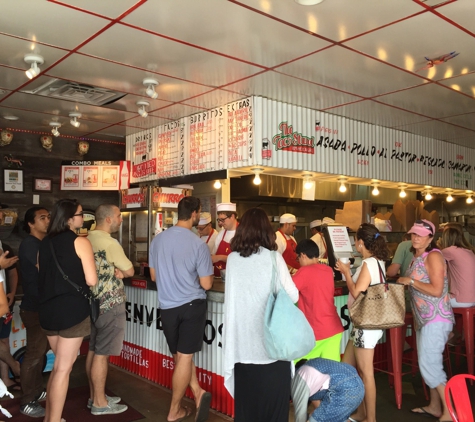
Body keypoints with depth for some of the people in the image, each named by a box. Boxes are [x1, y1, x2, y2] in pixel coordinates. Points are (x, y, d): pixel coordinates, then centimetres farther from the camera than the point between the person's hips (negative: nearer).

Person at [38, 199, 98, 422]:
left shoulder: (45, 242, 9)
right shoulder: (80, 242, -11)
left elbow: (43, 275, 17)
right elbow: (91, 280, -14)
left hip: (48, 309, 7)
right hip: (72, 310, -7)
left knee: (60, 364, 22)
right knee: (63, 368, 2)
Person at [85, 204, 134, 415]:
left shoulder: (88, 239, 8)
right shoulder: (109, 243, -19)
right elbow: (130, 271, -11)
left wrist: (115, 270, -1)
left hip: (94, 302, 9)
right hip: (110, 304, -9)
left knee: (93, 351, 15)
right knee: (102, 354, -1)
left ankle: (95, 396, 26)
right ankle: (100, 403, 9)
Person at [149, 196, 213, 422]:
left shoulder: (158, 239, -2)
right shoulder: (198, 244, -15)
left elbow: (153, 276, 9)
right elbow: (206, 284, -13)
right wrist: (209, 273, 8)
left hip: (167, 307, 4)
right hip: (192, 305, -3)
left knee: (180, 356, 20)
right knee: (185, 356, 7)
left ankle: (197, 392, 14)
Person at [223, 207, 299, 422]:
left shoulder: (232, 259, 0)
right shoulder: (273, 258, -9)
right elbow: (293, 296, -4)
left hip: (243, 339, 3)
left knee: (246, 396, 14)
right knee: (273, 398, 10)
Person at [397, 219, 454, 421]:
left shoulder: (433, 256, -15)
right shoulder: (417, 257, 12)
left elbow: (437, 290, -24)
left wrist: (410, 281, -17)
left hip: (436, 319, -9)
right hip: (424, 318, 9)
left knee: (429, 365, -9)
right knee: (429, 364, 15)